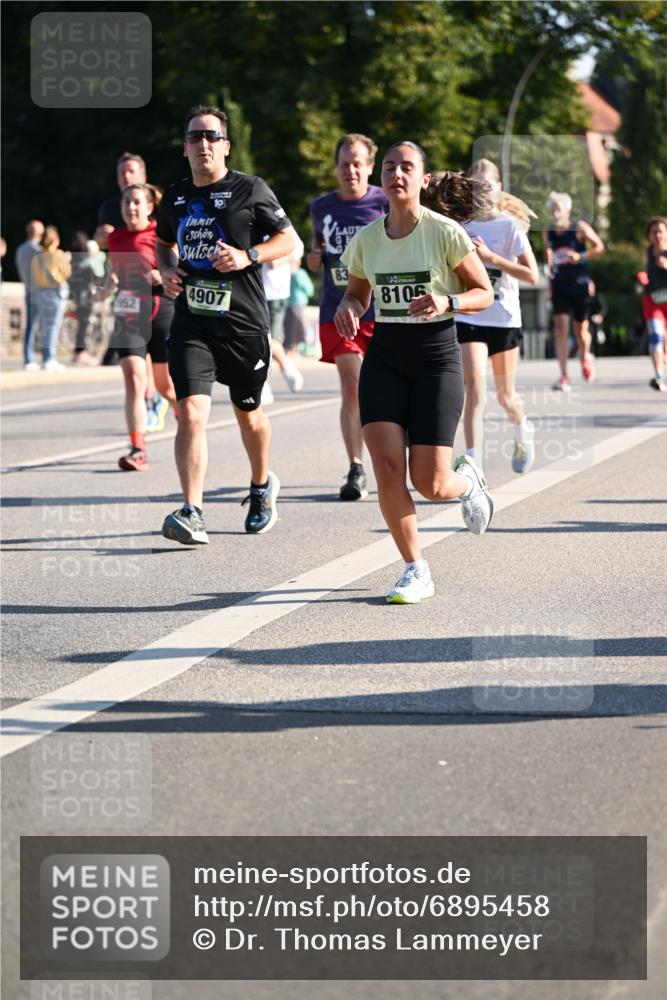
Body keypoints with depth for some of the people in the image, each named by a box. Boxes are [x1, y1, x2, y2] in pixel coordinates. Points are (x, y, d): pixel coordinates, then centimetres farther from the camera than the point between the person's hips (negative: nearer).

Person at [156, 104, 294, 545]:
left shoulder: (249, 189, -4)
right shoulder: (175, 197, 9)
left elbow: (288, 240, -1)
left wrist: (248, 256, -17)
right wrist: (167, 269, 5)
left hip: (244, 322, -2)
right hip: (191, 322, 2)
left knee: (248, 412, 15)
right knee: (191, 413, -16)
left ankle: (262, 486, 42)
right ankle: (192, 513, -19)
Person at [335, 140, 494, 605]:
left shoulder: (446, 233, -8)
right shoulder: (366, 240, 3)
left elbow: (484, 293, -2)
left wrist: (447, 302, -22)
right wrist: (349, 308, -4)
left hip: (436, 357, -3)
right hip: (384, 357, 3)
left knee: (430, 483, -7)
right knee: (387, 469, -12)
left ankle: (468, 480, 32)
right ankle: (416, 571, 3)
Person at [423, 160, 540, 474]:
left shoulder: (509, 225, -6)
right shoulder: (462, 226, 2)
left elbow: (532, 275, -13)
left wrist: (490, 257, -22)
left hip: (505, 319, -1)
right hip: (469, 317, 1)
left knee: (506, 396, 10)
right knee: (475, 386, -17)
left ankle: (523, 431, 43)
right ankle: (473, 462, -19)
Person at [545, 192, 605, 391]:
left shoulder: (579, 228, -5)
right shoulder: (548, 233, 4)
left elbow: (599, 247, -2)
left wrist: (581, 257, -16)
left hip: (580, 285, -2)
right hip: (559, 285, 2)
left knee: (581, 330, 8)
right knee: (560, 328, -13)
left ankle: (585, 356, 43)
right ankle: (563, 376, -15)